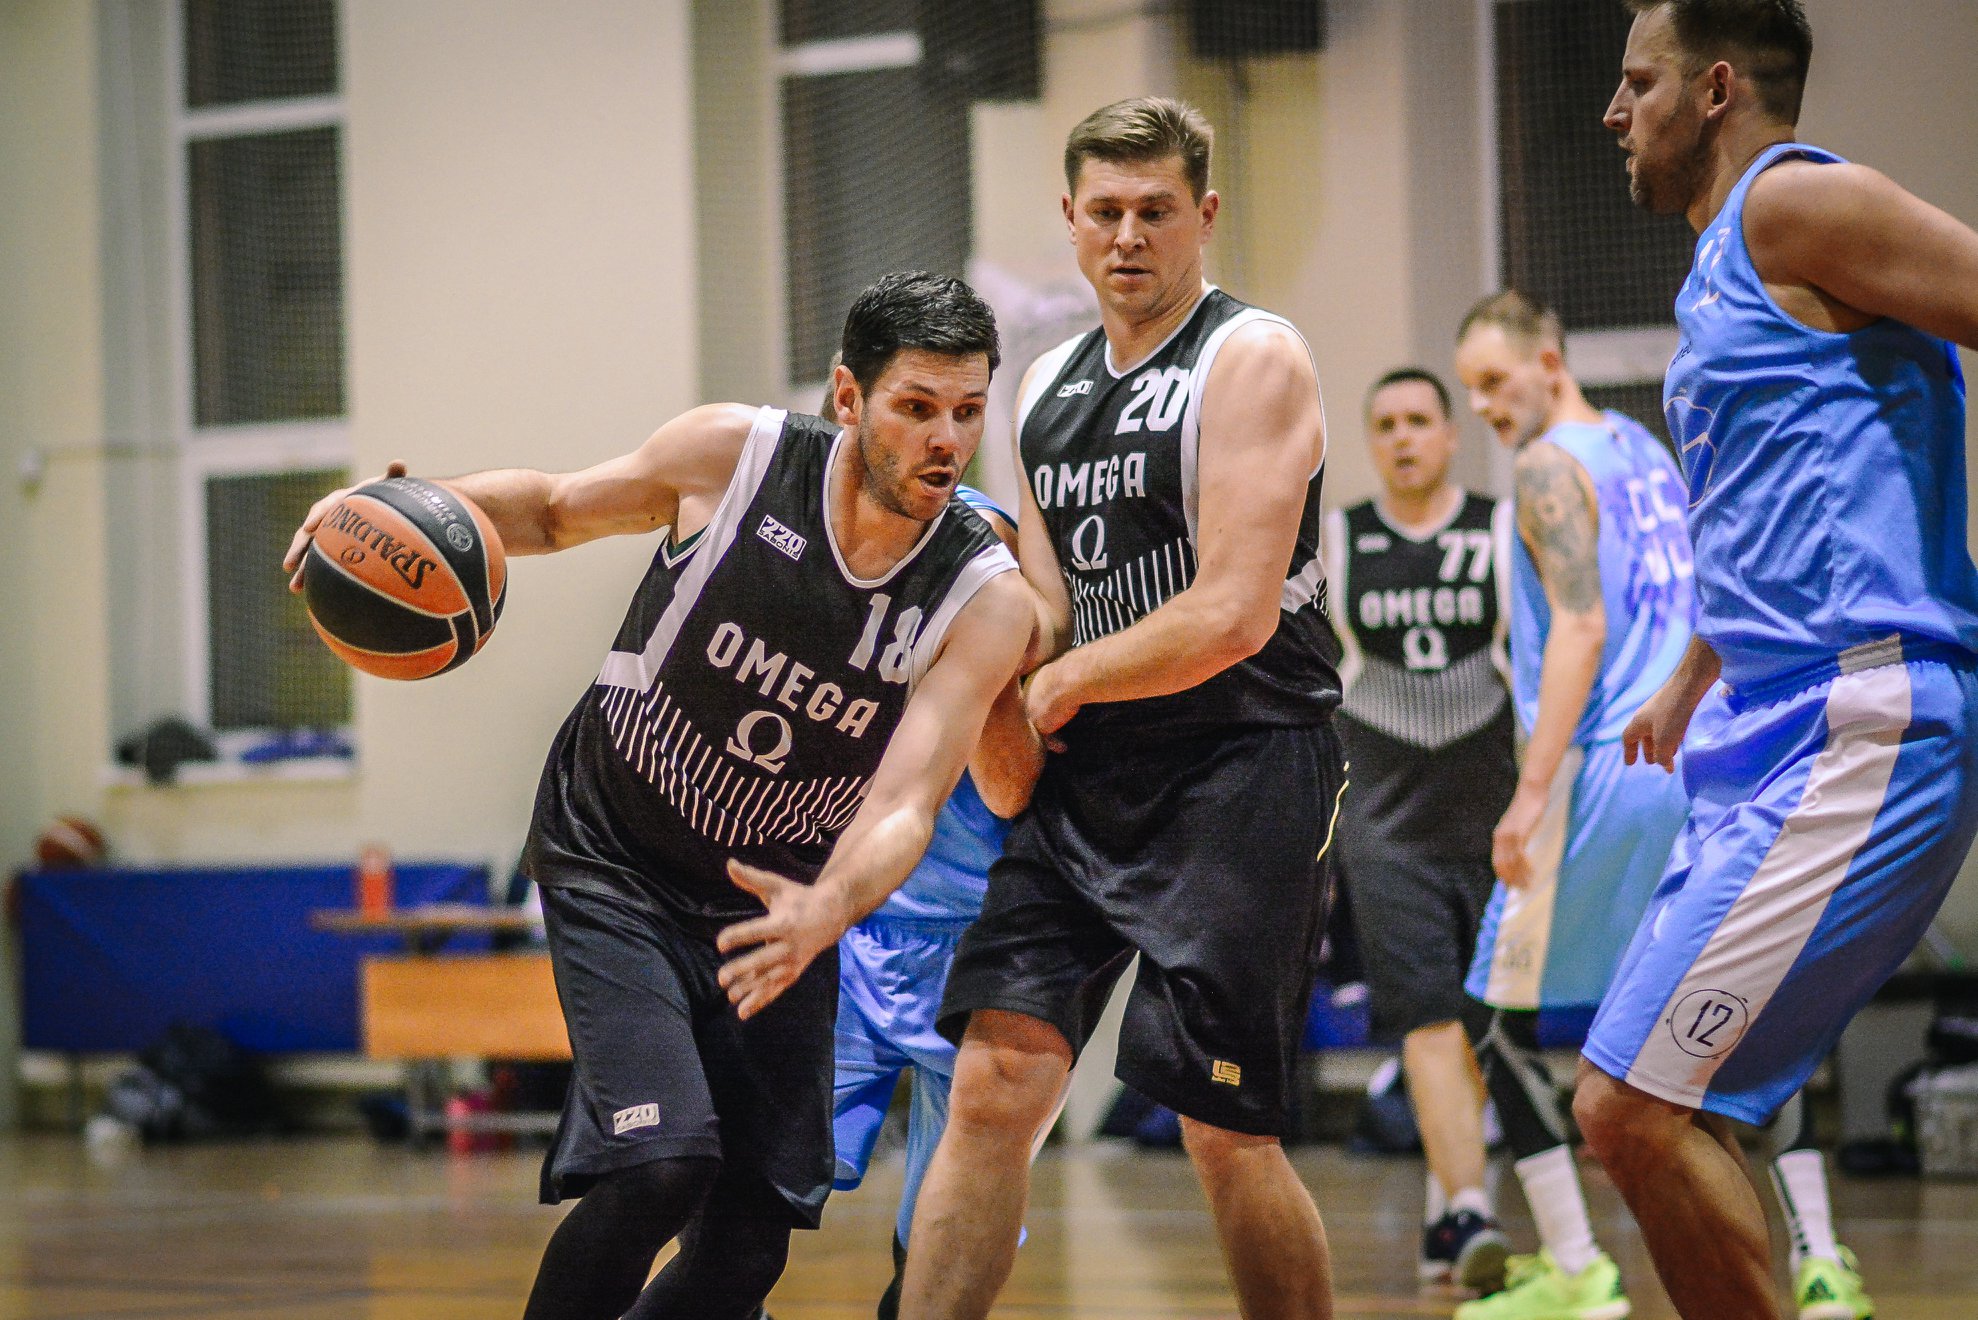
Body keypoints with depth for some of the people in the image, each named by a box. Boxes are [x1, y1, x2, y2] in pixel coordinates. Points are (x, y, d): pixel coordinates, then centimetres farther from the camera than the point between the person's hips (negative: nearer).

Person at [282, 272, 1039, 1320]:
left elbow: (904, 807, -27)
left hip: (775, 903, 3)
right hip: (616, 863, -3)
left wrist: (826, 911, -49)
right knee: (662, 1158, -24)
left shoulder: (987, 600, -17)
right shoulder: (732, 457, -16)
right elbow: (556, 508, 3)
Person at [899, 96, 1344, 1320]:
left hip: (1243, 770, -6)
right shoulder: (1050, 385, 15)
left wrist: (1065, 683, -7)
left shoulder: (1253, 361, -9)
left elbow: (1234, 614, -17)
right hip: (1090, 772, 7)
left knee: (1228, 1131, -5)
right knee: (992, 1087, -4)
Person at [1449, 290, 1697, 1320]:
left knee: (1498, 1017, 1)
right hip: (1694, 767, 8)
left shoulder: (1551, 465, -8)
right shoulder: (1647, 453, 19)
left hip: (1604, 771, -8)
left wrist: (1532, 794, -21)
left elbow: (1580, 629, -18)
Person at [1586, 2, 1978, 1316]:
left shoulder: (1794, 204, -8)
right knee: (1670, 1110, 12)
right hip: (1772, 737, 10)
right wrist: (1691, 684, 42)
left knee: (1634, 1105, -15)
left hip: (1856, 738, -10)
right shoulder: (1725, 269, 22)